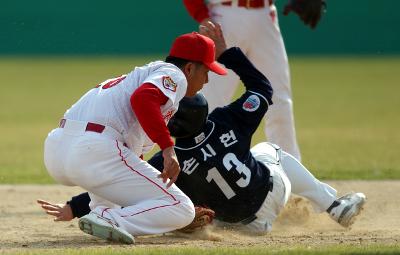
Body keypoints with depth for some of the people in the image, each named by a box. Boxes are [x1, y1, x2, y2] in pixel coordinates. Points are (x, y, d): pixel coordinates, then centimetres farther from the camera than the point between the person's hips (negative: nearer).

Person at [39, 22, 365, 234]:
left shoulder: (172, 160, -27)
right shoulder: (227, 121, -22)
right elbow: (262, 87, -7)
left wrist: (75, 208, -27)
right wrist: (225, 51, -7)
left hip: (248, 218, -1)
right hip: (274, 190, 1)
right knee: (269, 150, 34)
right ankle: (334, 205, 34)